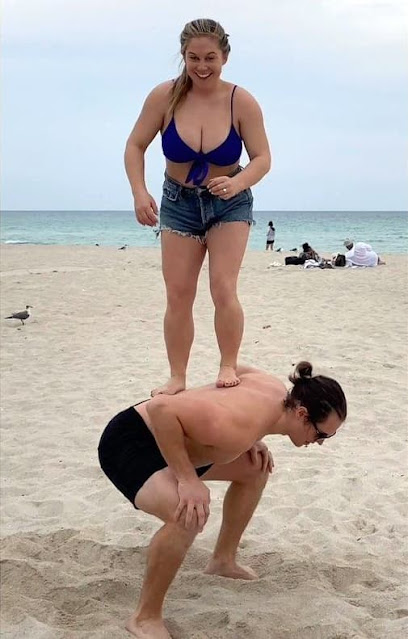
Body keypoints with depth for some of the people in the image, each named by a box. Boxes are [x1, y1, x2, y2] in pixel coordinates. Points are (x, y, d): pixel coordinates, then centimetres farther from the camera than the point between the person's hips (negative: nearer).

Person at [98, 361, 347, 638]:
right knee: (189, 516, -34)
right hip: (127, 441, -10)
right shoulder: (242, 430, -36)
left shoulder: (278, 391, -8)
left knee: (257, 468, 18)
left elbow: (237, 370, 13)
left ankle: (224, 559, 32)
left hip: (166, 438, 10)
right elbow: (161, 407, -38)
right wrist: (187, 479, -33)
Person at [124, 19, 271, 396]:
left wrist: (238, 182, -35)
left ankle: (229, 368, -1)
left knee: (223, 288, -16)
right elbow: (135, 146, -7)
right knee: (178, 295, -1)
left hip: (229, 204, -1)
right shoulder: (165, 97, -15)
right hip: (179, 203, 2)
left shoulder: (242, 103, -17)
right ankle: (177, 378, 9)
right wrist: (140, 192, -21)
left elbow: (262, 158, -15)